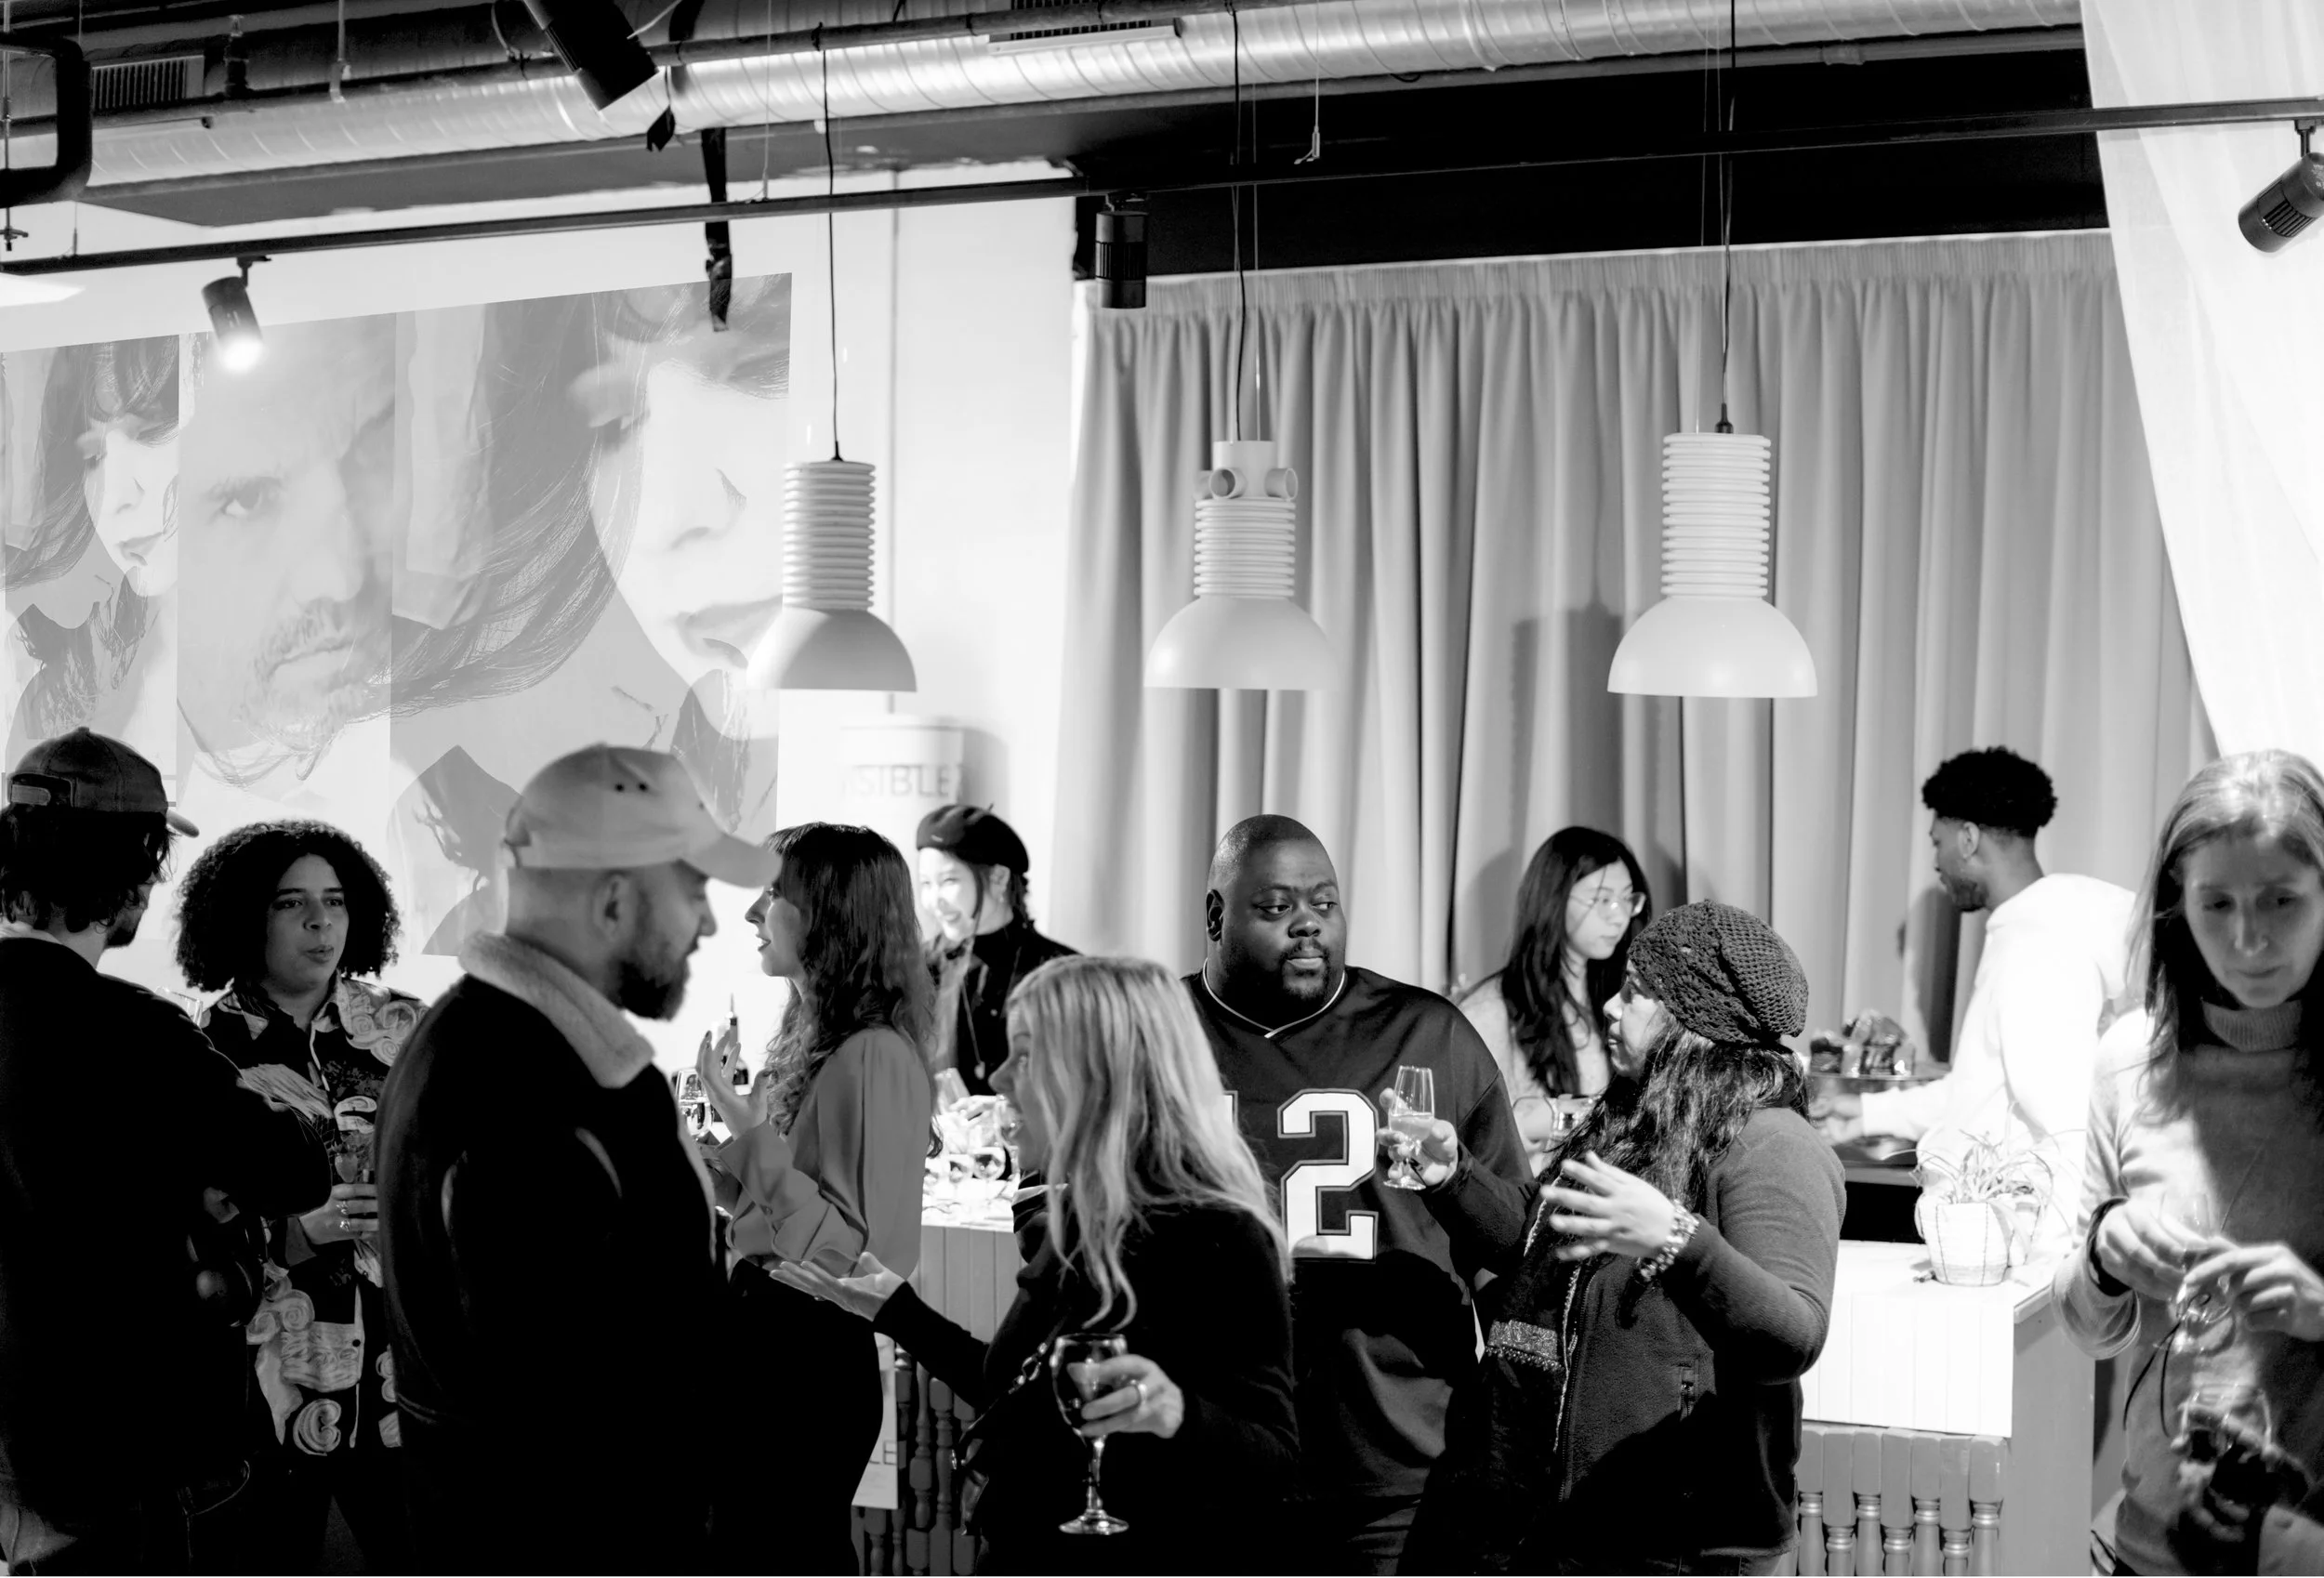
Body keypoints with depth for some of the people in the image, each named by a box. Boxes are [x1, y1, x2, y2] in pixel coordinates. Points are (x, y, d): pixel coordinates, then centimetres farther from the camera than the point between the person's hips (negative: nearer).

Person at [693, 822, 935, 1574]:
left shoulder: (873, 1057, -20)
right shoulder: (811, 1036, 6)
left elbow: (849, 1248, -23)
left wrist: (748, 1125, -23)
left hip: (811, 1348, -9)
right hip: (764, 1325, 9)